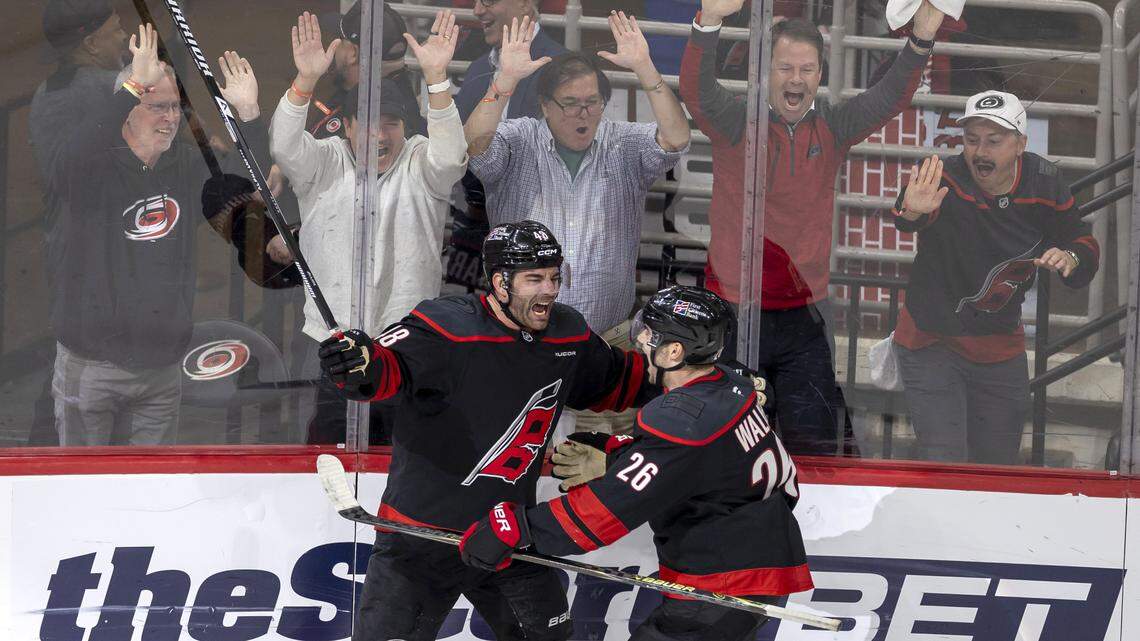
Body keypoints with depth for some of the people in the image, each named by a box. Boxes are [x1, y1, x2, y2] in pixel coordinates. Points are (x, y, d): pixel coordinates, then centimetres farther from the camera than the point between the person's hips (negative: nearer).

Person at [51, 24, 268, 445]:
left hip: (161, 363, 5)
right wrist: (135, 87, -39)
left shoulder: (188, 170, 8)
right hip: (90, 362, -5)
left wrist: (249, 114, -6)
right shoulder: (95, 169, -9)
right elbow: (81, 147, -31)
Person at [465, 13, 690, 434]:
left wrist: (644, 70, -21)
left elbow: (676, 139, -11)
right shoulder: (518, 143, 2)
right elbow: (475, 147, -18)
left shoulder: (624, 147, 6)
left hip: (608, 339, 1)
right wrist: (505, 80, -31)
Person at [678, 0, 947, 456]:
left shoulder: (832, 130, 5)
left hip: (803, 316, 3)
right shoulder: (735, 124, -5)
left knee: (815, 447, 2)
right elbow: (697, 94, -24)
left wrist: (921, 41, -26)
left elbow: (888, 100, -7)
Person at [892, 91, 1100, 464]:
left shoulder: (1044, 183, -8)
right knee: (946, 469, -13)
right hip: (932, 345, -5)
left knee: (999, 468, 15)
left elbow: (1084, 245, 5)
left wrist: (1071, 258, -19)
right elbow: (908, 220, -47)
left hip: (1002, 348, 5)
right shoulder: (945, 183, -24)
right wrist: (911, 212, -72)